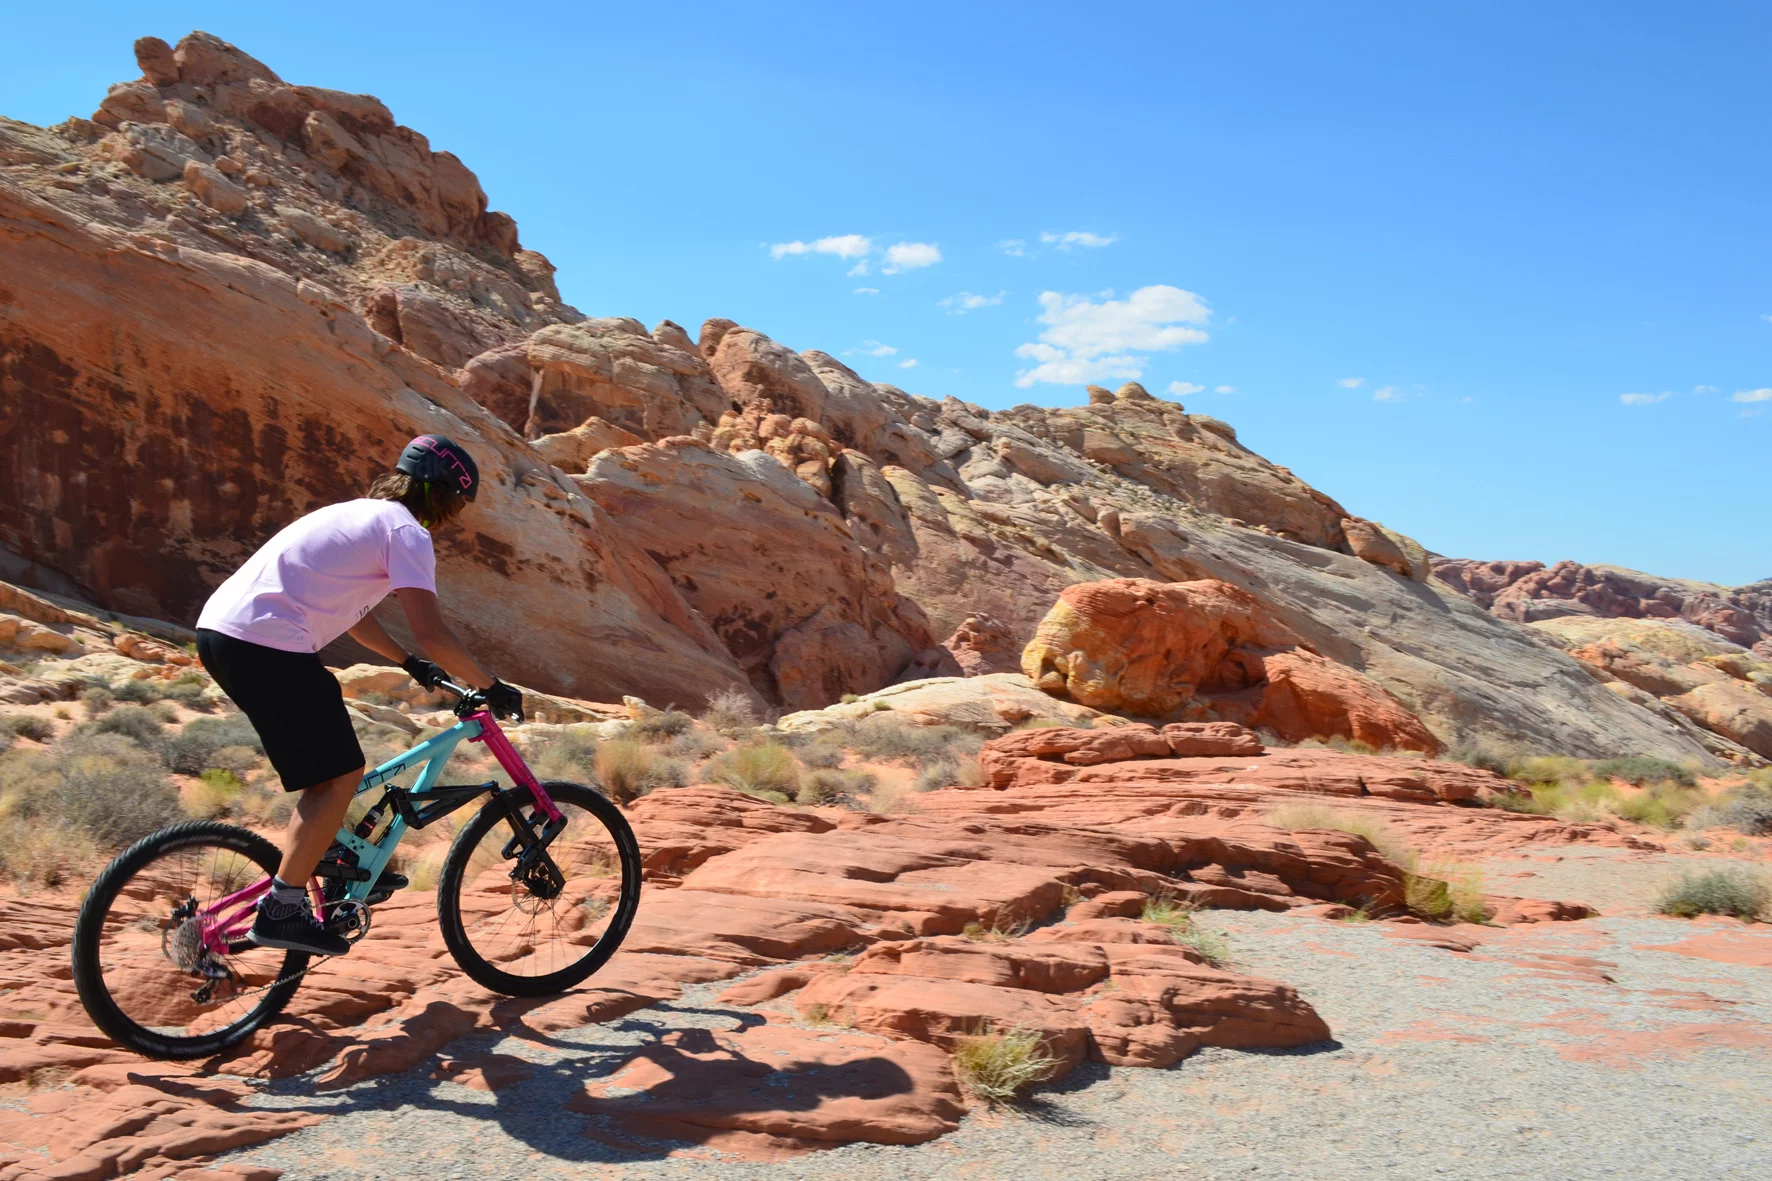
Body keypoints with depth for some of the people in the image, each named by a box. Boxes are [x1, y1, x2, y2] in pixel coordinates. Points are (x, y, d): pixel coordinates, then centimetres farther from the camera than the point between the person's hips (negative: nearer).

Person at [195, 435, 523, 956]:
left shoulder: (357, 514, 24)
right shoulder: (406, 529, -5)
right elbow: (431, 632, -14)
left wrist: (410, 662, 36)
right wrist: (492, 686, -3)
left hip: (218, 628, 10)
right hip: (266, 647, -10)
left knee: (330, 753, 24)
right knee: (340, 775, -2)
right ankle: (283, 909, -1)